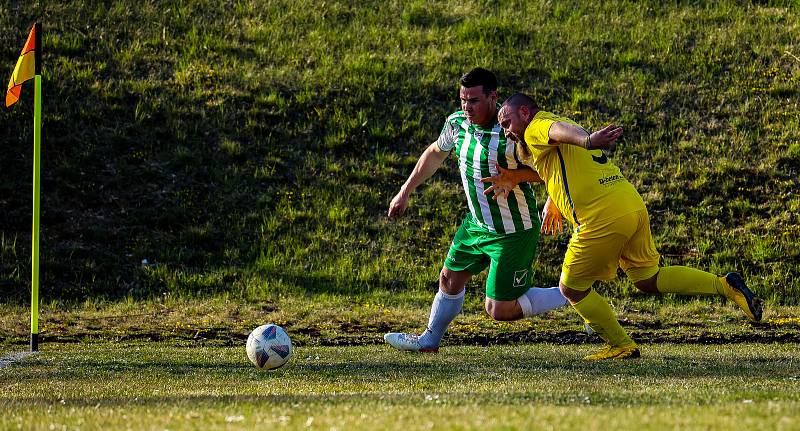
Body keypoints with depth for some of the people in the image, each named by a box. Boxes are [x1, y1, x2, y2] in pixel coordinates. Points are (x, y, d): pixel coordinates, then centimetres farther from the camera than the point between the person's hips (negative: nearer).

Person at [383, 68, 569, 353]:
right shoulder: (457, 123, -6)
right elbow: (435, 153, 15)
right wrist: (405, 191, 20)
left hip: (514, 231, -7)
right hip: (477, 222, 7)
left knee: (500, 310, -4)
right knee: (450, 279, 19)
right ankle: (429, 340, 41)